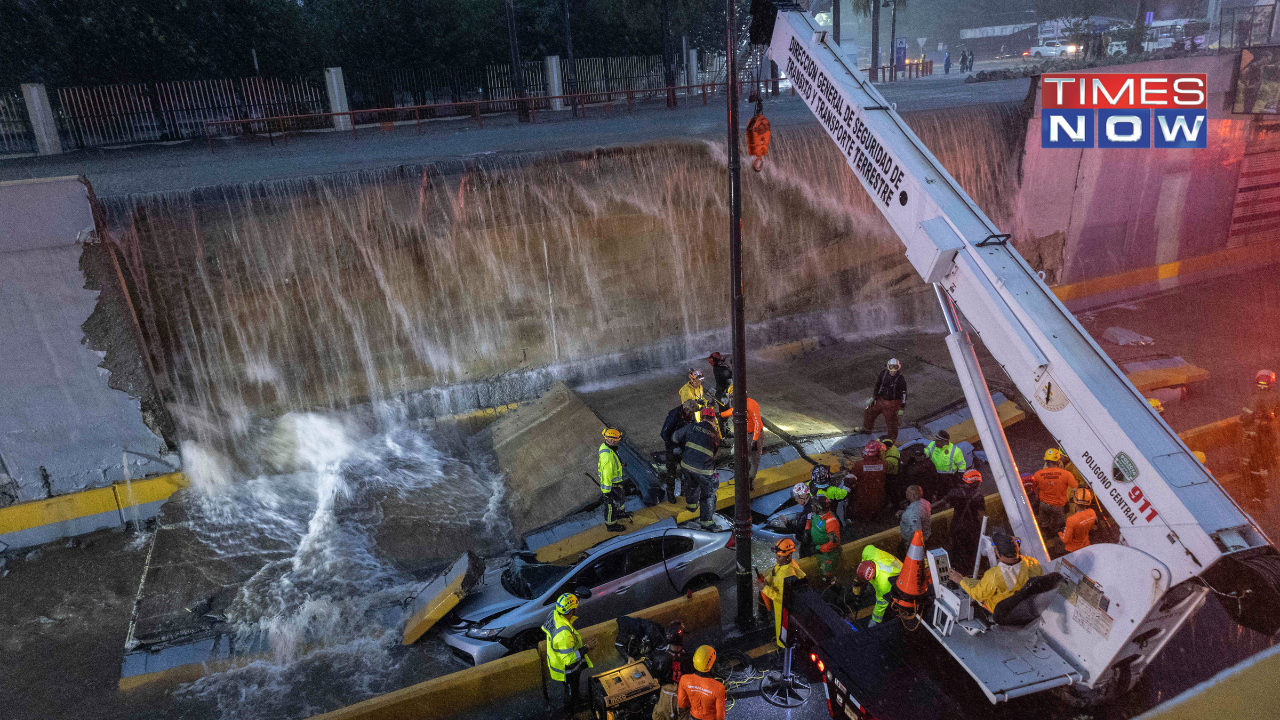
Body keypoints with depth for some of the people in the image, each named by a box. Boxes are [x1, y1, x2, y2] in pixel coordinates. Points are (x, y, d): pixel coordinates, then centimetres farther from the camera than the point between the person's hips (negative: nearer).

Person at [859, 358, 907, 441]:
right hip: (881, 400, 6)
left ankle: (892, 439, 31)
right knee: (868, 413, 18)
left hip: (892, 404, -6)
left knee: (891, 423, 5)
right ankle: (867, 428, 46)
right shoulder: (884, 373, -10)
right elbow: (877, 384, 6)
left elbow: (904, 394, -15)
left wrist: (902, 409, -12)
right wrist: (873, 397, 9)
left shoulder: (901, 379, -24)